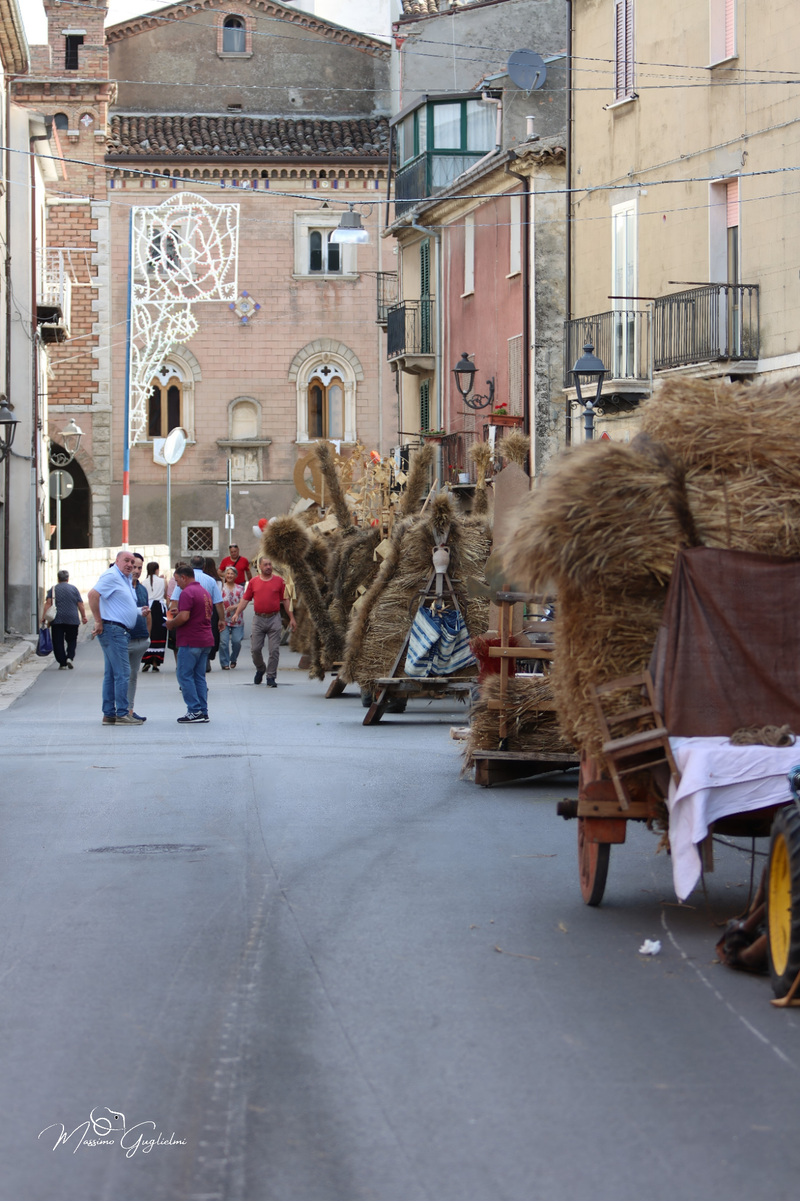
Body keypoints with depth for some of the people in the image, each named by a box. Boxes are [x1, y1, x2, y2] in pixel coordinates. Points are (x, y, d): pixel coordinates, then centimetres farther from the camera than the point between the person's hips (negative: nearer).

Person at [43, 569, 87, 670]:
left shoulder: (53, 589, 5)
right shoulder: (73, 588, 7)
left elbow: (48, 603, -6)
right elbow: (80, 604, 6)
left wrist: (44, 616, -7)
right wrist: (84, 616, 13)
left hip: (57, 620, -1)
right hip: (72, 620, 1)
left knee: (58, 642, 4)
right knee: (71, 640, 13)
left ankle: (62, 663, 0)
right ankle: (70, 657, -8)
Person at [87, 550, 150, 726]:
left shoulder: (126, 579, 19)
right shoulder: (111, 576, -11)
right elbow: (93, 594, -22)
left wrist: (141, 611, 11)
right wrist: (98, 622, -19)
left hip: (121, 631, 10)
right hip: (113, 630, -10)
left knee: (111, 674, 10)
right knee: (122, 673, -10)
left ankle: (109, 714, 13)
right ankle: (122, 714, -9)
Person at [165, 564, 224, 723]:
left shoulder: (187, 592, -13)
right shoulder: (204, 592, 17)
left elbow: (184, 617, -23)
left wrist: (171, 623, -4)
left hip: (190, 641, -9)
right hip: (206, 640, 9)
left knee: (185, 676, -3)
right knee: (199, 676, 11)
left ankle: (195, 711, -8)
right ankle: (203, 712, 9)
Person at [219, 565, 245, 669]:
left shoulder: (240, 588, 8)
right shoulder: (221, 587, 2)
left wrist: (234, 607, -19)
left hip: (236, 620, 1)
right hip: (224, 620, -1)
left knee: (237, 641, -4)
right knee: (223, 641, -10)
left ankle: (233, 659, 20)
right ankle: (225, 663, -1)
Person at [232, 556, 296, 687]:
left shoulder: (279, 581, 4)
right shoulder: (254, 582, 6)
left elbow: (285, 600, 7)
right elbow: (245, 599, 7)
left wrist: (291, 618, 5)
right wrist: (237, 613, -3)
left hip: (274, 619, -1)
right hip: (259, 619, 1)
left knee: (274, 650, -3)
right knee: (255, 649, 1)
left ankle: (271, 677, 6)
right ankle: (260, 669, 28)